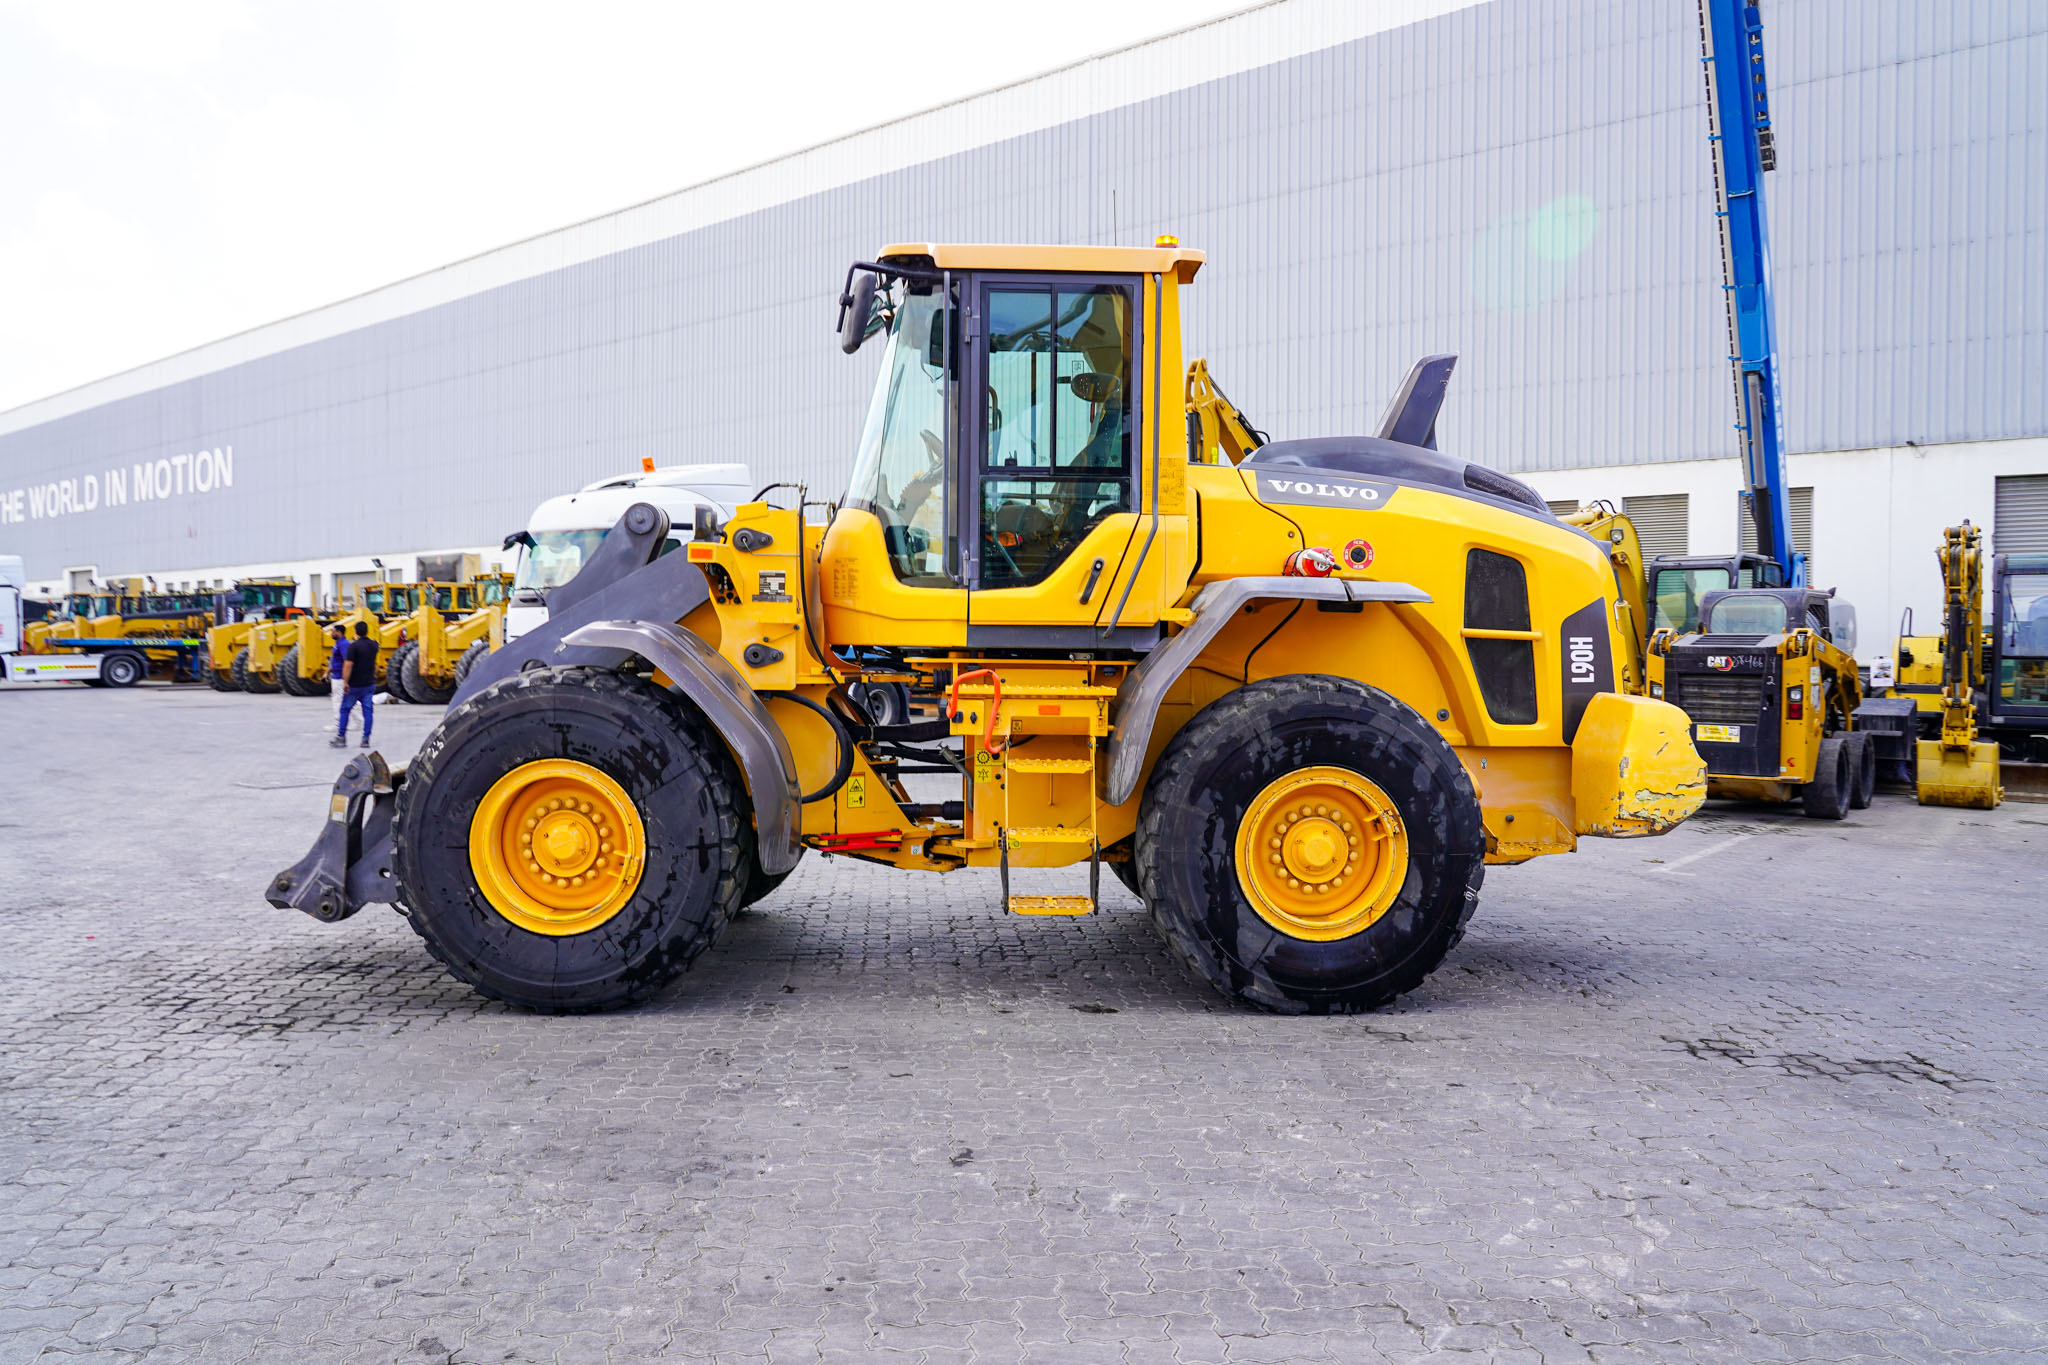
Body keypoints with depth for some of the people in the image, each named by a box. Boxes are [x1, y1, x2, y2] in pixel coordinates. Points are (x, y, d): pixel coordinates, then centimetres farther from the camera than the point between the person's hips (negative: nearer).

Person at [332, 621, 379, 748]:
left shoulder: (354, 646, -15)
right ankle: (366, 739, 0)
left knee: (345, 710, 9)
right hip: (370, 684, 4)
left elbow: (348, 665, -21)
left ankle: (341, 737, 12)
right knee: (368, 711, 4)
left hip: (355, 685, -4)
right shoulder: (374, 645, 2)